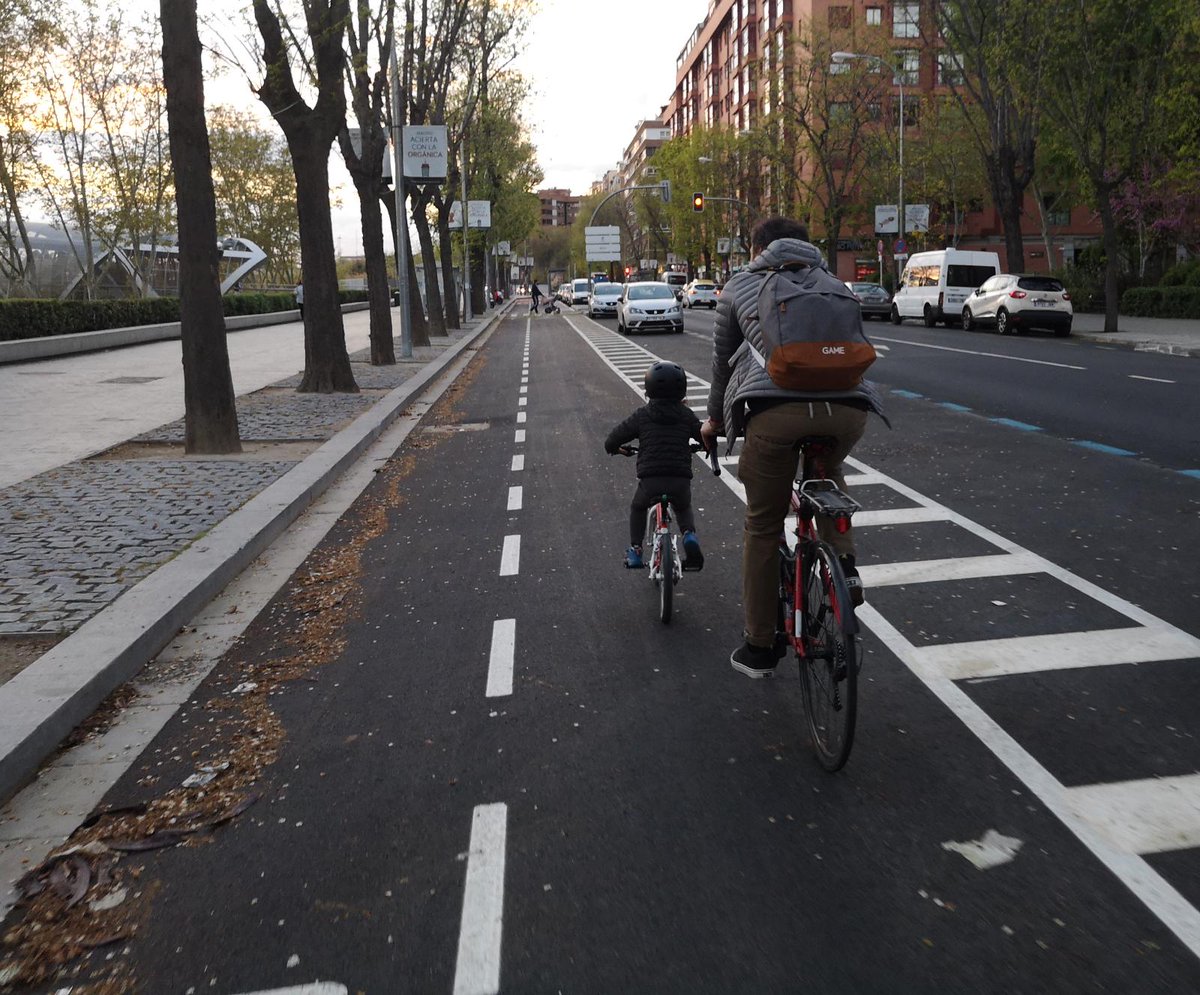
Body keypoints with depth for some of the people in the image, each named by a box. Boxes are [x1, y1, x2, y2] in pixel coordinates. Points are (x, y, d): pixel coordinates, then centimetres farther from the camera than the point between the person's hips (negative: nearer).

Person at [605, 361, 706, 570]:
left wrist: (614, 448, 31)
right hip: (681, 481, 1)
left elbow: (611, 441, 8)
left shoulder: (642, 415, 5)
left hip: (650, 481, -1)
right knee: (683, 508, 33)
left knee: (637, 508, 30)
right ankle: (689, 534, 5)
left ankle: (635, 550, 23)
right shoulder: (686, 415, 7)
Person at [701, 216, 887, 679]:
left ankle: (760, 647, 25)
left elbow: (722, 363, 31)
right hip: (848, 404, 3)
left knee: (763, 528, 15)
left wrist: (714, 420, 46)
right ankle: (844, 564, 19)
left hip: (775, 406, -2)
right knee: (827, 473, 38)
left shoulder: (738, 286, 24)